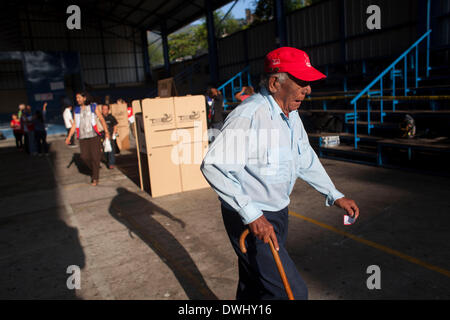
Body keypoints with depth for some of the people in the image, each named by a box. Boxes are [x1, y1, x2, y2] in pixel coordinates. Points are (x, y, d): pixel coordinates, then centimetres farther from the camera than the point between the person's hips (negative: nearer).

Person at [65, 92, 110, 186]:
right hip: (82, 136, 3)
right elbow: (74, 125, 13)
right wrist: (69, 137, 6)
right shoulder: (77, 110, 11)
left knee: (95, 156, -4)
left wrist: (106, 131, -16)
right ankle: (94, 169, 23)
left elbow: (101, 119, -4)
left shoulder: (94, 107, 2)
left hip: (93, 135, -3)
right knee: (84, 156, -5)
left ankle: (95, 178, 6)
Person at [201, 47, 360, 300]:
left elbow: (306, 160, 19)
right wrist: (252, 215, -31)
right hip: (249, 220, -8)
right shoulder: (249, 115, -24)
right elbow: (213, 166, -30)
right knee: (291, 291, -6)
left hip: (278, 214, 9)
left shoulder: (291, 115, 7)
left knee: (255, 286, 21)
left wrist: (335, 196, 18)